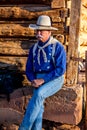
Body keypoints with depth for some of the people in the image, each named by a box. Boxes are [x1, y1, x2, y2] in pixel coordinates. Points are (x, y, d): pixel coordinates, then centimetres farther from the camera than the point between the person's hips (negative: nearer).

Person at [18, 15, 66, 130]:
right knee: (38, 103, -26)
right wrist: (33, 80, -10)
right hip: (39, 81, 5)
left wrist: (43, 80, -21)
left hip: (54, 80, -5)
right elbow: (28, 69, 13)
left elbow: (61, 69, -15)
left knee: (39, 94, -33)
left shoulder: (58, 47, -8)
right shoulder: (34, 49, 10)